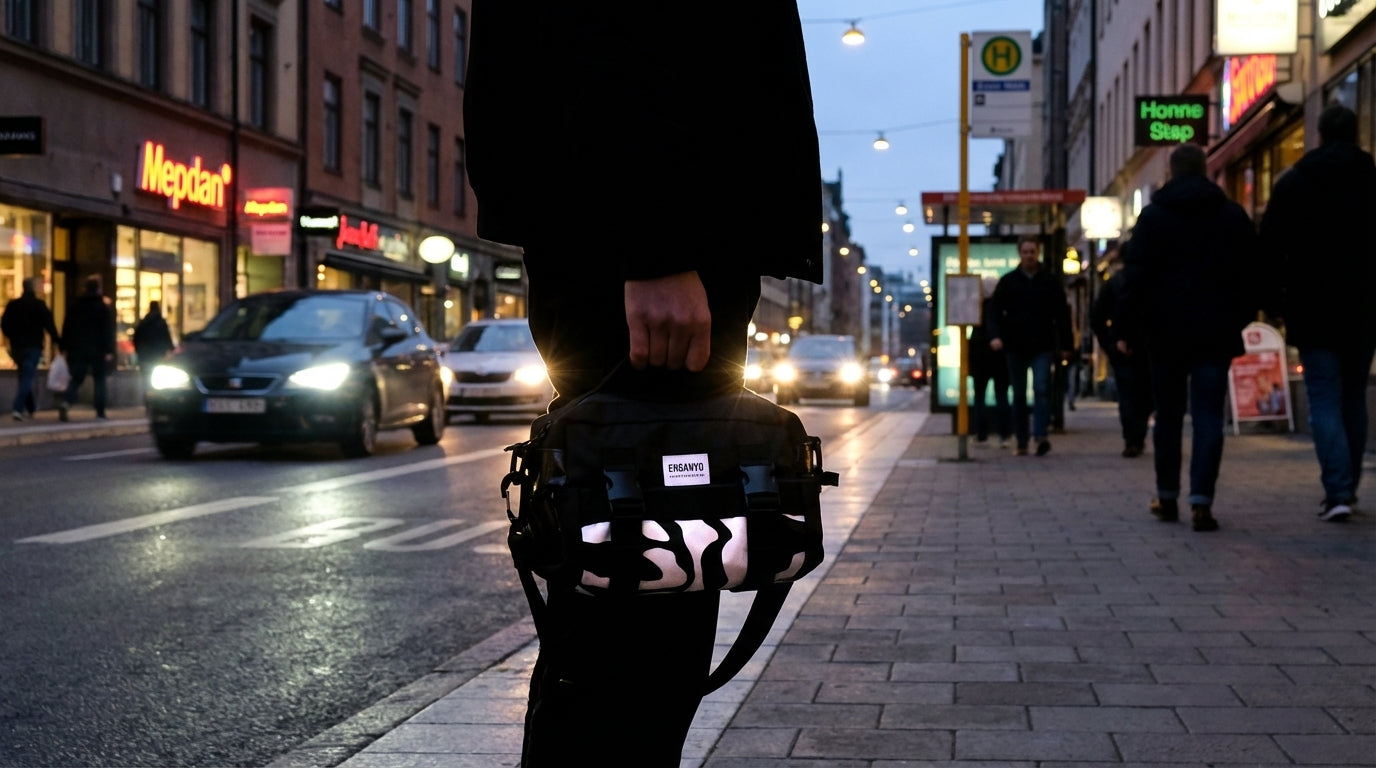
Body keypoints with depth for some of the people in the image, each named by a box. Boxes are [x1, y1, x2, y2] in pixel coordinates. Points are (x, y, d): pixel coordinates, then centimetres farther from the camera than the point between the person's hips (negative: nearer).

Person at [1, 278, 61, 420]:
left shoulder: (12, 305, 4)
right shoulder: (39, 305, -8)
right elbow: (49, 324, -8)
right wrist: (57, 340, 1)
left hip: (17, 346, 4)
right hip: (33, 347, -4)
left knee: (24, 377, 20)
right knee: (27, 378, -6)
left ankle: (30, 407, 28)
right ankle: (18, 409, -20)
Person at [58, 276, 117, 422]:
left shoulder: (75, 305, 7)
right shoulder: (105, 306, -4)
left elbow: (66, 327, 8)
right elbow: (109, 331, -10)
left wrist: (65, 347, 12)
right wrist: (109, 351, -10)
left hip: (78, 349, 3)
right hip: (98, 350, -3)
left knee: (76, 378, 8)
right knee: (99, 380, 6)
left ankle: (65, 401, -18)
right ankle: (100, 412, 4)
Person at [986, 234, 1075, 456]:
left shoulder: (1050, 281, 6)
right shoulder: (1008, 281, 6)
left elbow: (1062, 315, 9)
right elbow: (995, 311, 2)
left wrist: (1066, 346, 4)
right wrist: (995, 335, -15)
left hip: (1043, 347, -1)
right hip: (1015, 347, 1)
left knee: (1042, 389, -16)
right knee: (1019, 396, 5)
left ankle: (1041, 435, -22)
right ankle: (1021, 442, 10)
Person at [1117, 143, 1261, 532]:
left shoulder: (1153, 216, 0)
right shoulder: (1234, 216, 5)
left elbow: (1135, 276, -3)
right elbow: (1250, 274, 7)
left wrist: (1126, 329, -1)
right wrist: (1242, 318, 16)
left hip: (1166, 331, 0)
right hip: (1216, 332, 0)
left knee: (1168, 415, 11)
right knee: (1208, 417, -3)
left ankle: (1167, 497, 18)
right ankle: (1201, 500, -13)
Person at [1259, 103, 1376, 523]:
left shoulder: (1293, 183, 0)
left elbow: (1271, 249, -1)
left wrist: (1275, 299, 7)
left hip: (1313, 310, -2)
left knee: (1324, 399, -3)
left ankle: (1337, 491, -14)